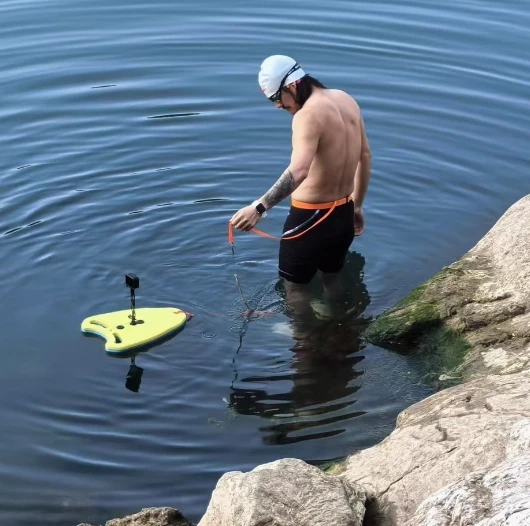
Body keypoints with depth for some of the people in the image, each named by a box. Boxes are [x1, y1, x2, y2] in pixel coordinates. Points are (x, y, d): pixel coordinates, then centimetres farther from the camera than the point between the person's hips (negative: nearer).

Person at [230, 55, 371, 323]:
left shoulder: (308, 115, -24)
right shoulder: (346, 100, 3)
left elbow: (298, 172, -39)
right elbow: (365, 157, 12)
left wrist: (259, 208, -44)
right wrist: (356, 205, 21)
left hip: (310, 216, -8)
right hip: (343, 213, 8)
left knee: (294, 284, 13)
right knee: (331, 278, 27)